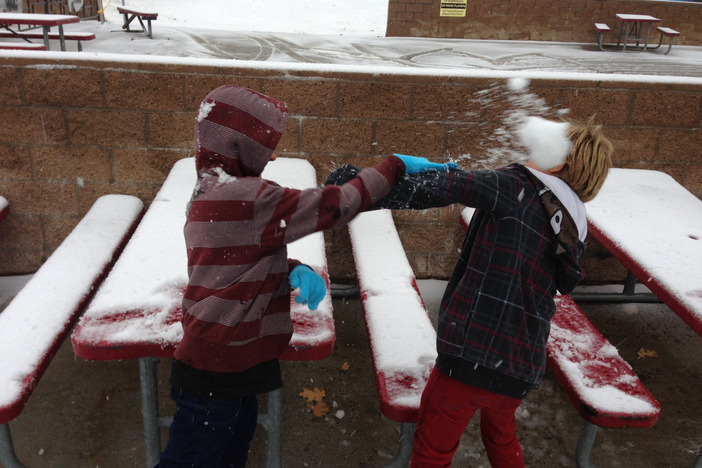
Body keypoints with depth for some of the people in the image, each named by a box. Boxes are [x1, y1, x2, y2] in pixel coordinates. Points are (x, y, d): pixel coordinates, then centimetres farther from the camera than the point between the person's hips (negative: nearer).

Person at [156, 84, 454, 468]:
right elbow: (333, 206, -18)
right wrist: (393, 166, -6)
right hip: (218, 370, -9)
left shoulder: (208, 192, 9)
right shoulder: (248, 198, -23)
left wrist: (294, 270, -8)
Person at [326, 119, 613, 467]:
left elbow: (434, 189, -19)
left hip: (473, 356, -7)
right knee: (501, 438, 34)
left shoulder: (517, 185, -10)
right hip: (523, 369, 7)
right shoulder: (572, 230, 10)